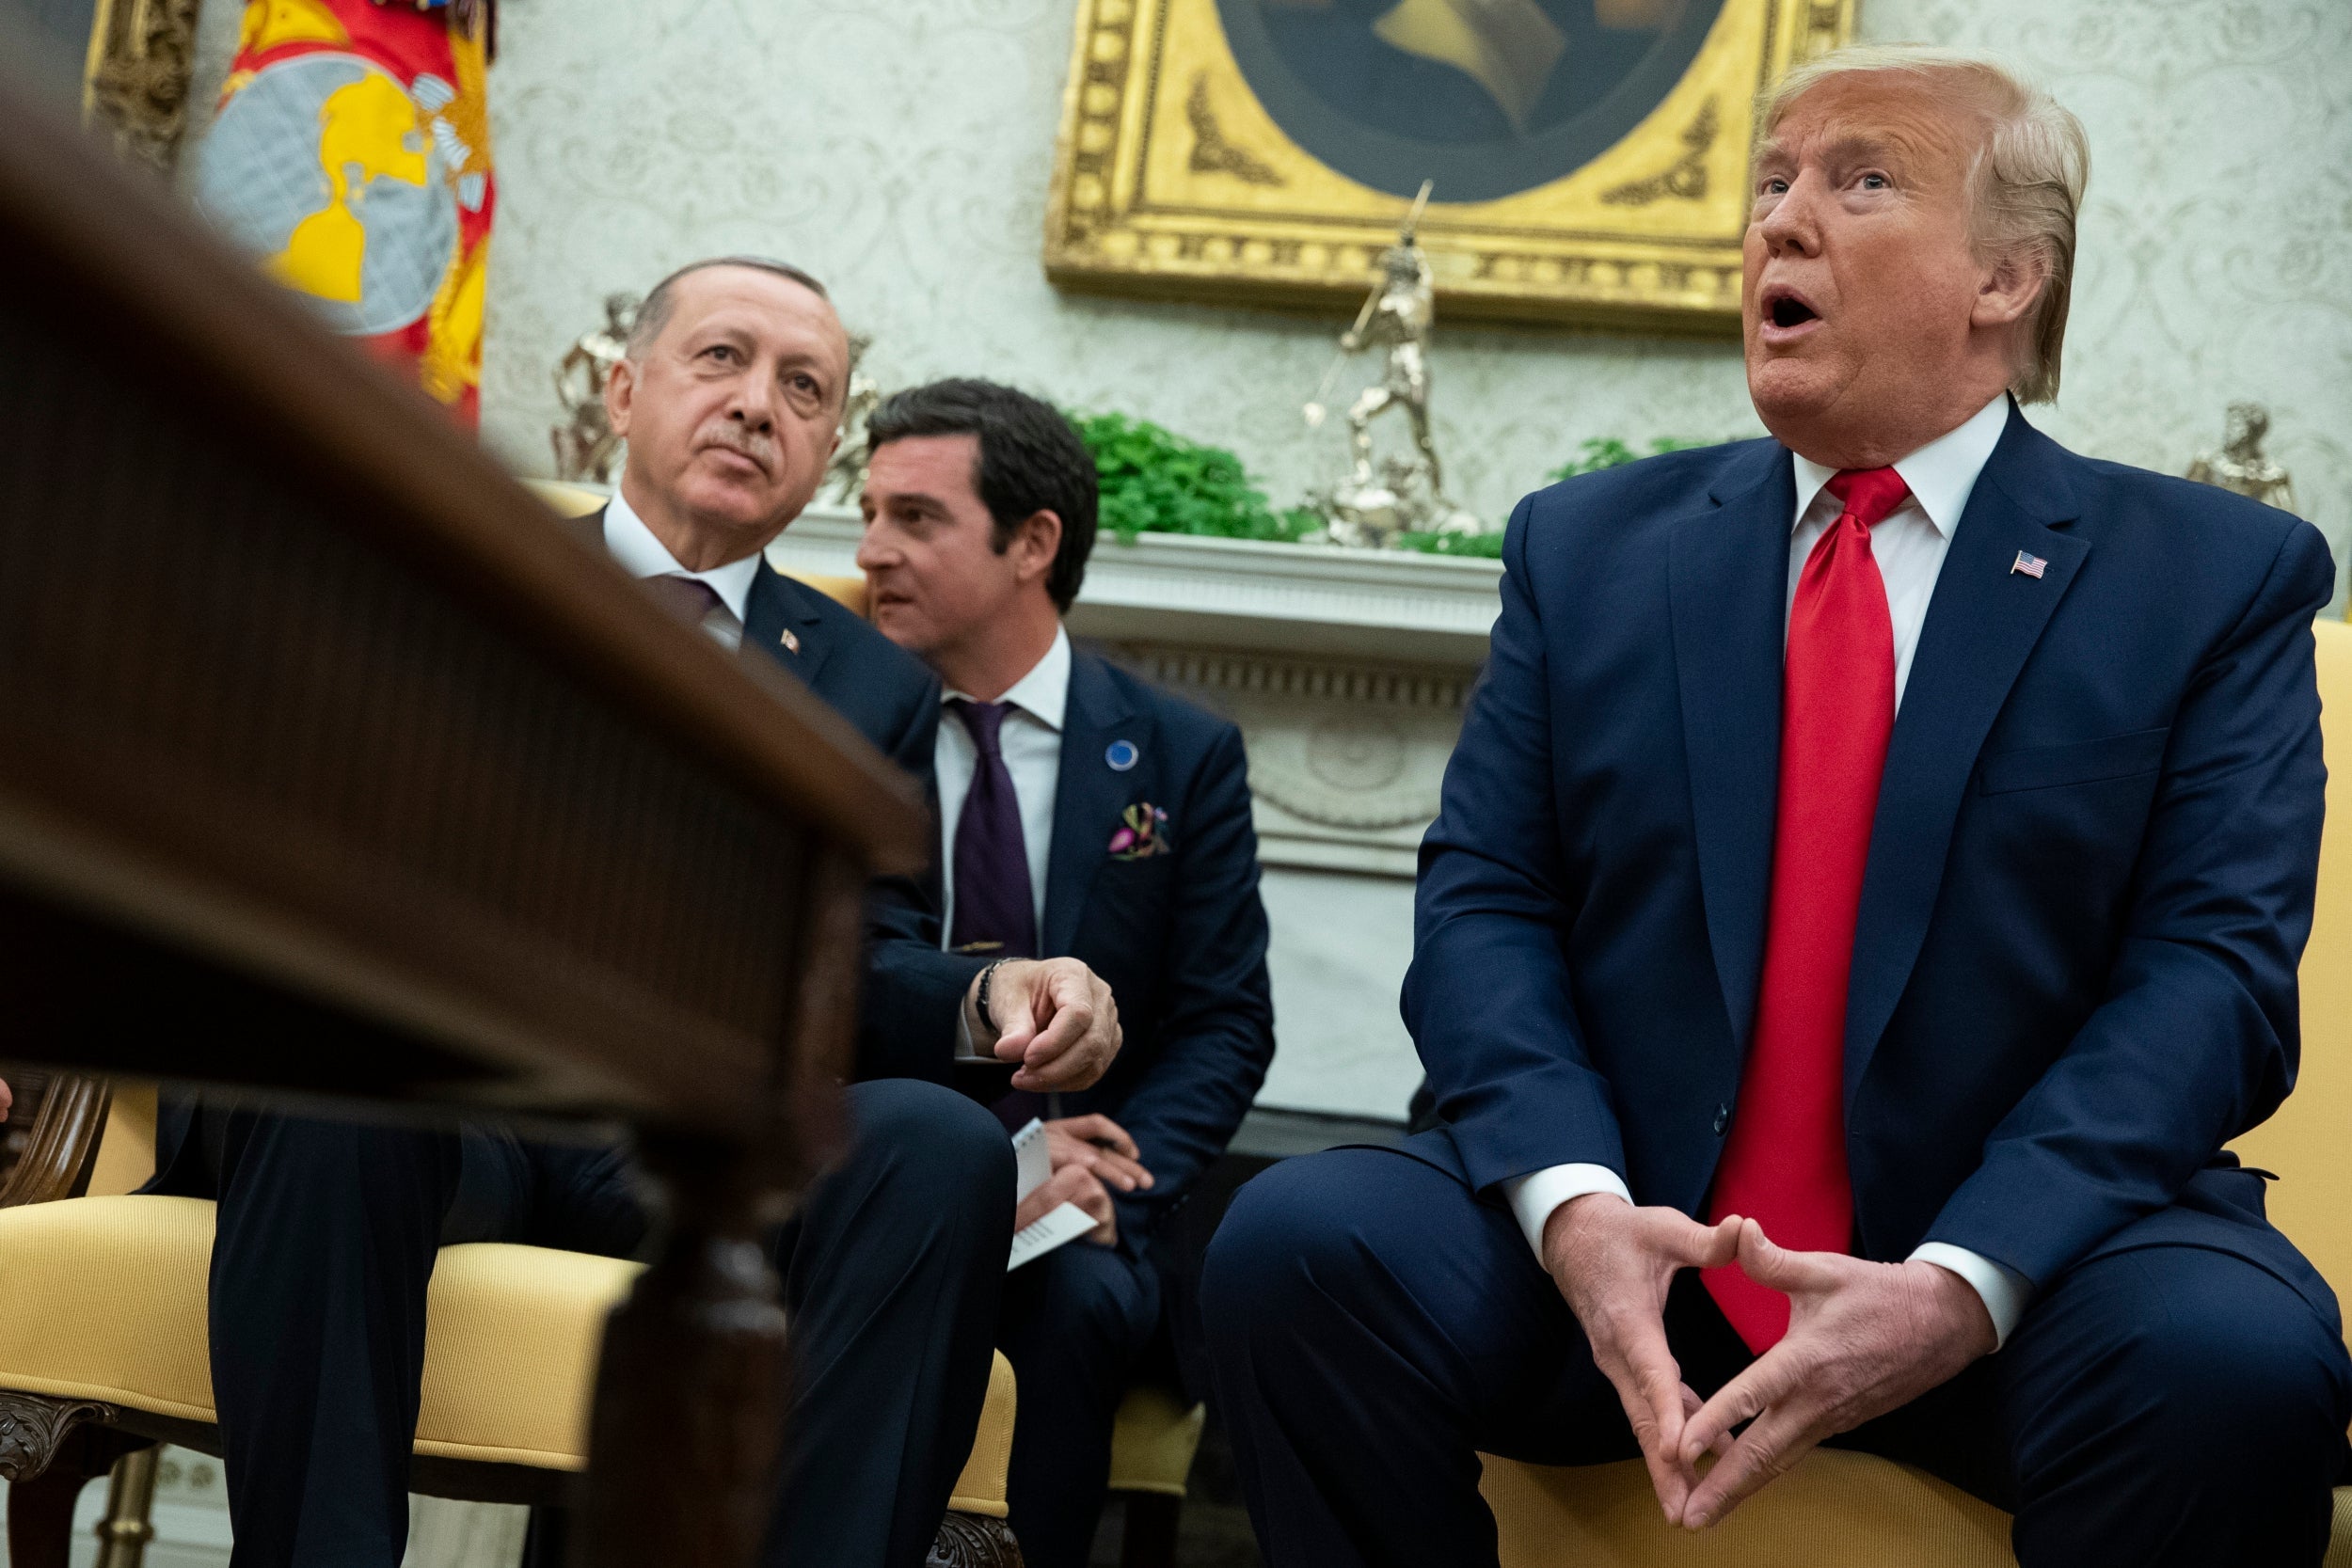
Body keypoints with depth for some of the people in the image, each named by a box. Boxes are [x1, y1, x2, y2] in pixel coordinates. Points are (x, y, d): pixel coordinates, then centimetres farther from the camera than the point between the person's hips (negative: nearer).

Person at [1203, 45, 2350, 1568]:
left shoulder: (2216, 578, 4)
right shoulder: (1590, 547, 11)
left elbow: (2214, 968, -6)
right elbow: (1484, 902, 3)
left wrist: (1960, 1284, -21)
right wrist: (1572, 1200, -17)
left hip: (2028, 1256, -1)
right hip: (1624, 1235, 2)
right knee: (1297, 1245, -24)